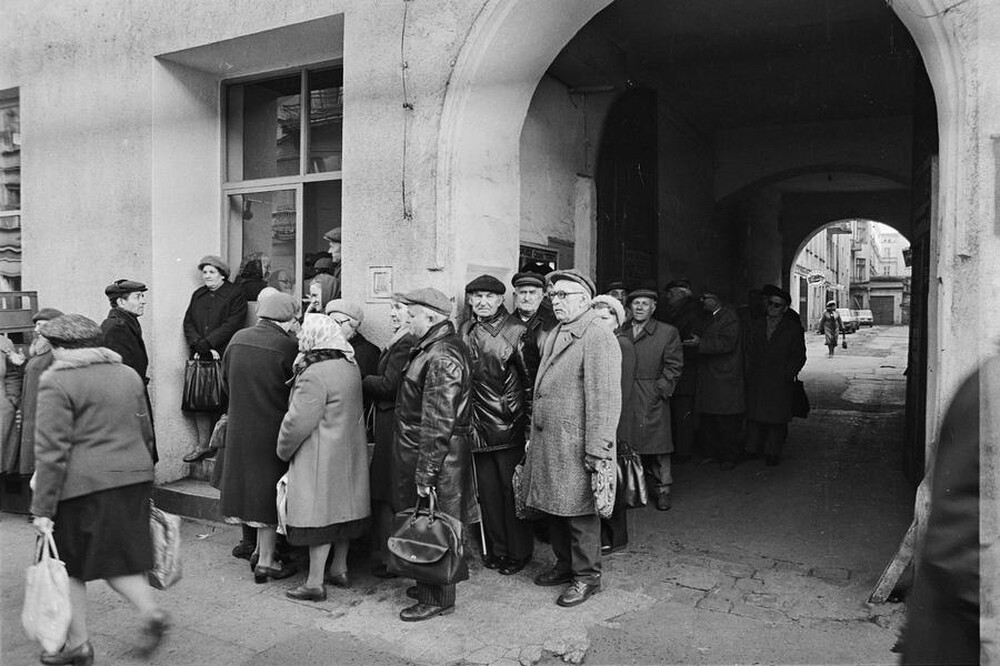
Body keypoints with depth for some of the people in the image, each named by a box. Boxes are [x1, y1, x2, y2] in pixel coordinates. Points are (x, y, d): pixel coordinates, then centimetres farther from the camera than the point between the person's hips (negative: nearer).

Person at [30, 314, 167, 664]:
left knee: (70, 564, 12)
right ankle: (150, 612, -1)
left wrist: (42, 508, -9)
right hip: (133, 478, 6)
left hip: (82, 486, -6)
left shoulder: (56, 382, -7)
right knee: (118, 558, 16)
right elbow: (145, 433, 17)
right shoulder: (128, 374, 12)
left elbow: (51, 451, -12)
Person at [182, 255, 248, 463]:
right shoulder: (198, 295, 19)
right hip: (200, 358, 5)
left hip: (224, 358, -5)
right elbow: (188, 323, 12)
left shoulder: (236, 295, 0)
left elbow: (231, 325, -10)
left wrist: (206, 343, -14)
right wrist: (197, 346, -6)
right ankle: (203, 445, 14)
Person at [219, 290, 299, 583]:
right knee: (269, 490, 5)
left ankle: (260, 549, 30)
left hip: (239, 426, 5)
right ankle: (265, 562, 13)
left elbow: (225, 383, 11)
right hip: (270, 429, -5)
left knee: (250, 484, 18)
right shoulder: (287, 346, -17)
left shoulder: (237, 339, 1)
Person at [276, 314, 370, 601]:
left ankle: (315, 584, 8)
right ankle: (340, 570, 30)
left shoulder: (314, 376, -22)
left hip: (321, 456, -8)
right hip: (350, 452, 8)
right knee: (342, 509, 16)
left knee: (319, 513, -1)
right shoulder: (350, 366, 4)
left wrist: (284, 450, -4)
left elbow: (298, 422, -21)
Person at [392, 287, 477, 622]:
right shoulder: (433, 347, 12)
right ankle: (430, 584, 33)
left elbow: (438, 423, -25)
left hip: (434, 456, -10)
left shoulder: (441, 358, -22)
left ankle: (438, 599, 15)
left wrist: (425, 472, -23)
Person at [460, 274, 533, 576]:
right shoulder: (466, 331, 11)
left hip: (509, 424, -5)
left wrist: (528, 420, -9)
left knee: (512, 487, 2)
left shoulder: (515, 330, -5)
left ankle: (518, 552, 15)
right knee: (487, 488, 10)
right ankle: (495, 548, 24)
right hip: (478, 423, 5)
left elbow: (530, 376, -6)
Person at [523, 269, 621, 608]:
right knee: (553, 508, 18)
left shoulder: (599, 338, -14)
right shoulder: (554, 335, 15)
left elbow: (605, 398, -18)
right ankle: (565, 564, 35)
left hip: (575, 446, -8)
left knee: (579, 512, 4)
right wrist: (535, 437, 15)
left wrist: (596, 450, -20)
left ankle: (586, 576, 20)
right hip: (546, 442, 9)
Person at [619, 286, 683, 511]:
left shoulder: (667, 332, 5)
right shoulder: (619, 332, 14)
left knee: (657, 444, 1)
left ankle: (663, 489, 15)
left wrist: (661, 389, -7)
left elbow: (674, 366, 3)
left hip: (652, 399, -2)